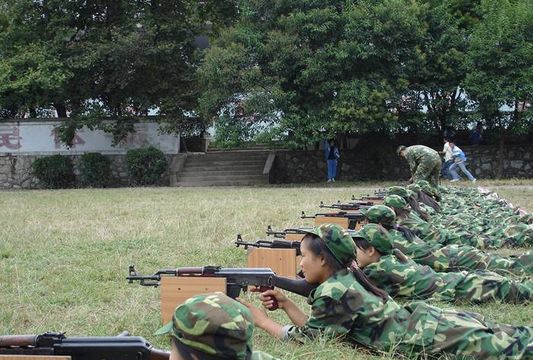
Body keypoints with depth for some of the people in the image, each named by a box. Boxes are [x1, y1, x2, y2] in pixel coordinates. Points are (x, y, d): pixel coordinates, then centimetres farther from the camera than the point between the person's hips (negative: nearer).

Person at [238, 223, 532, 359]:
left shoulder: (332, 293, -14)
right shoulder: (343, 279, 15)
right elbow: (315, 326, 19)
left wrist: (262, 321, 1)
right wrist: (285, 303, 13)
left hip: (426, 336, -9)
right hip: (423, 317, 9)